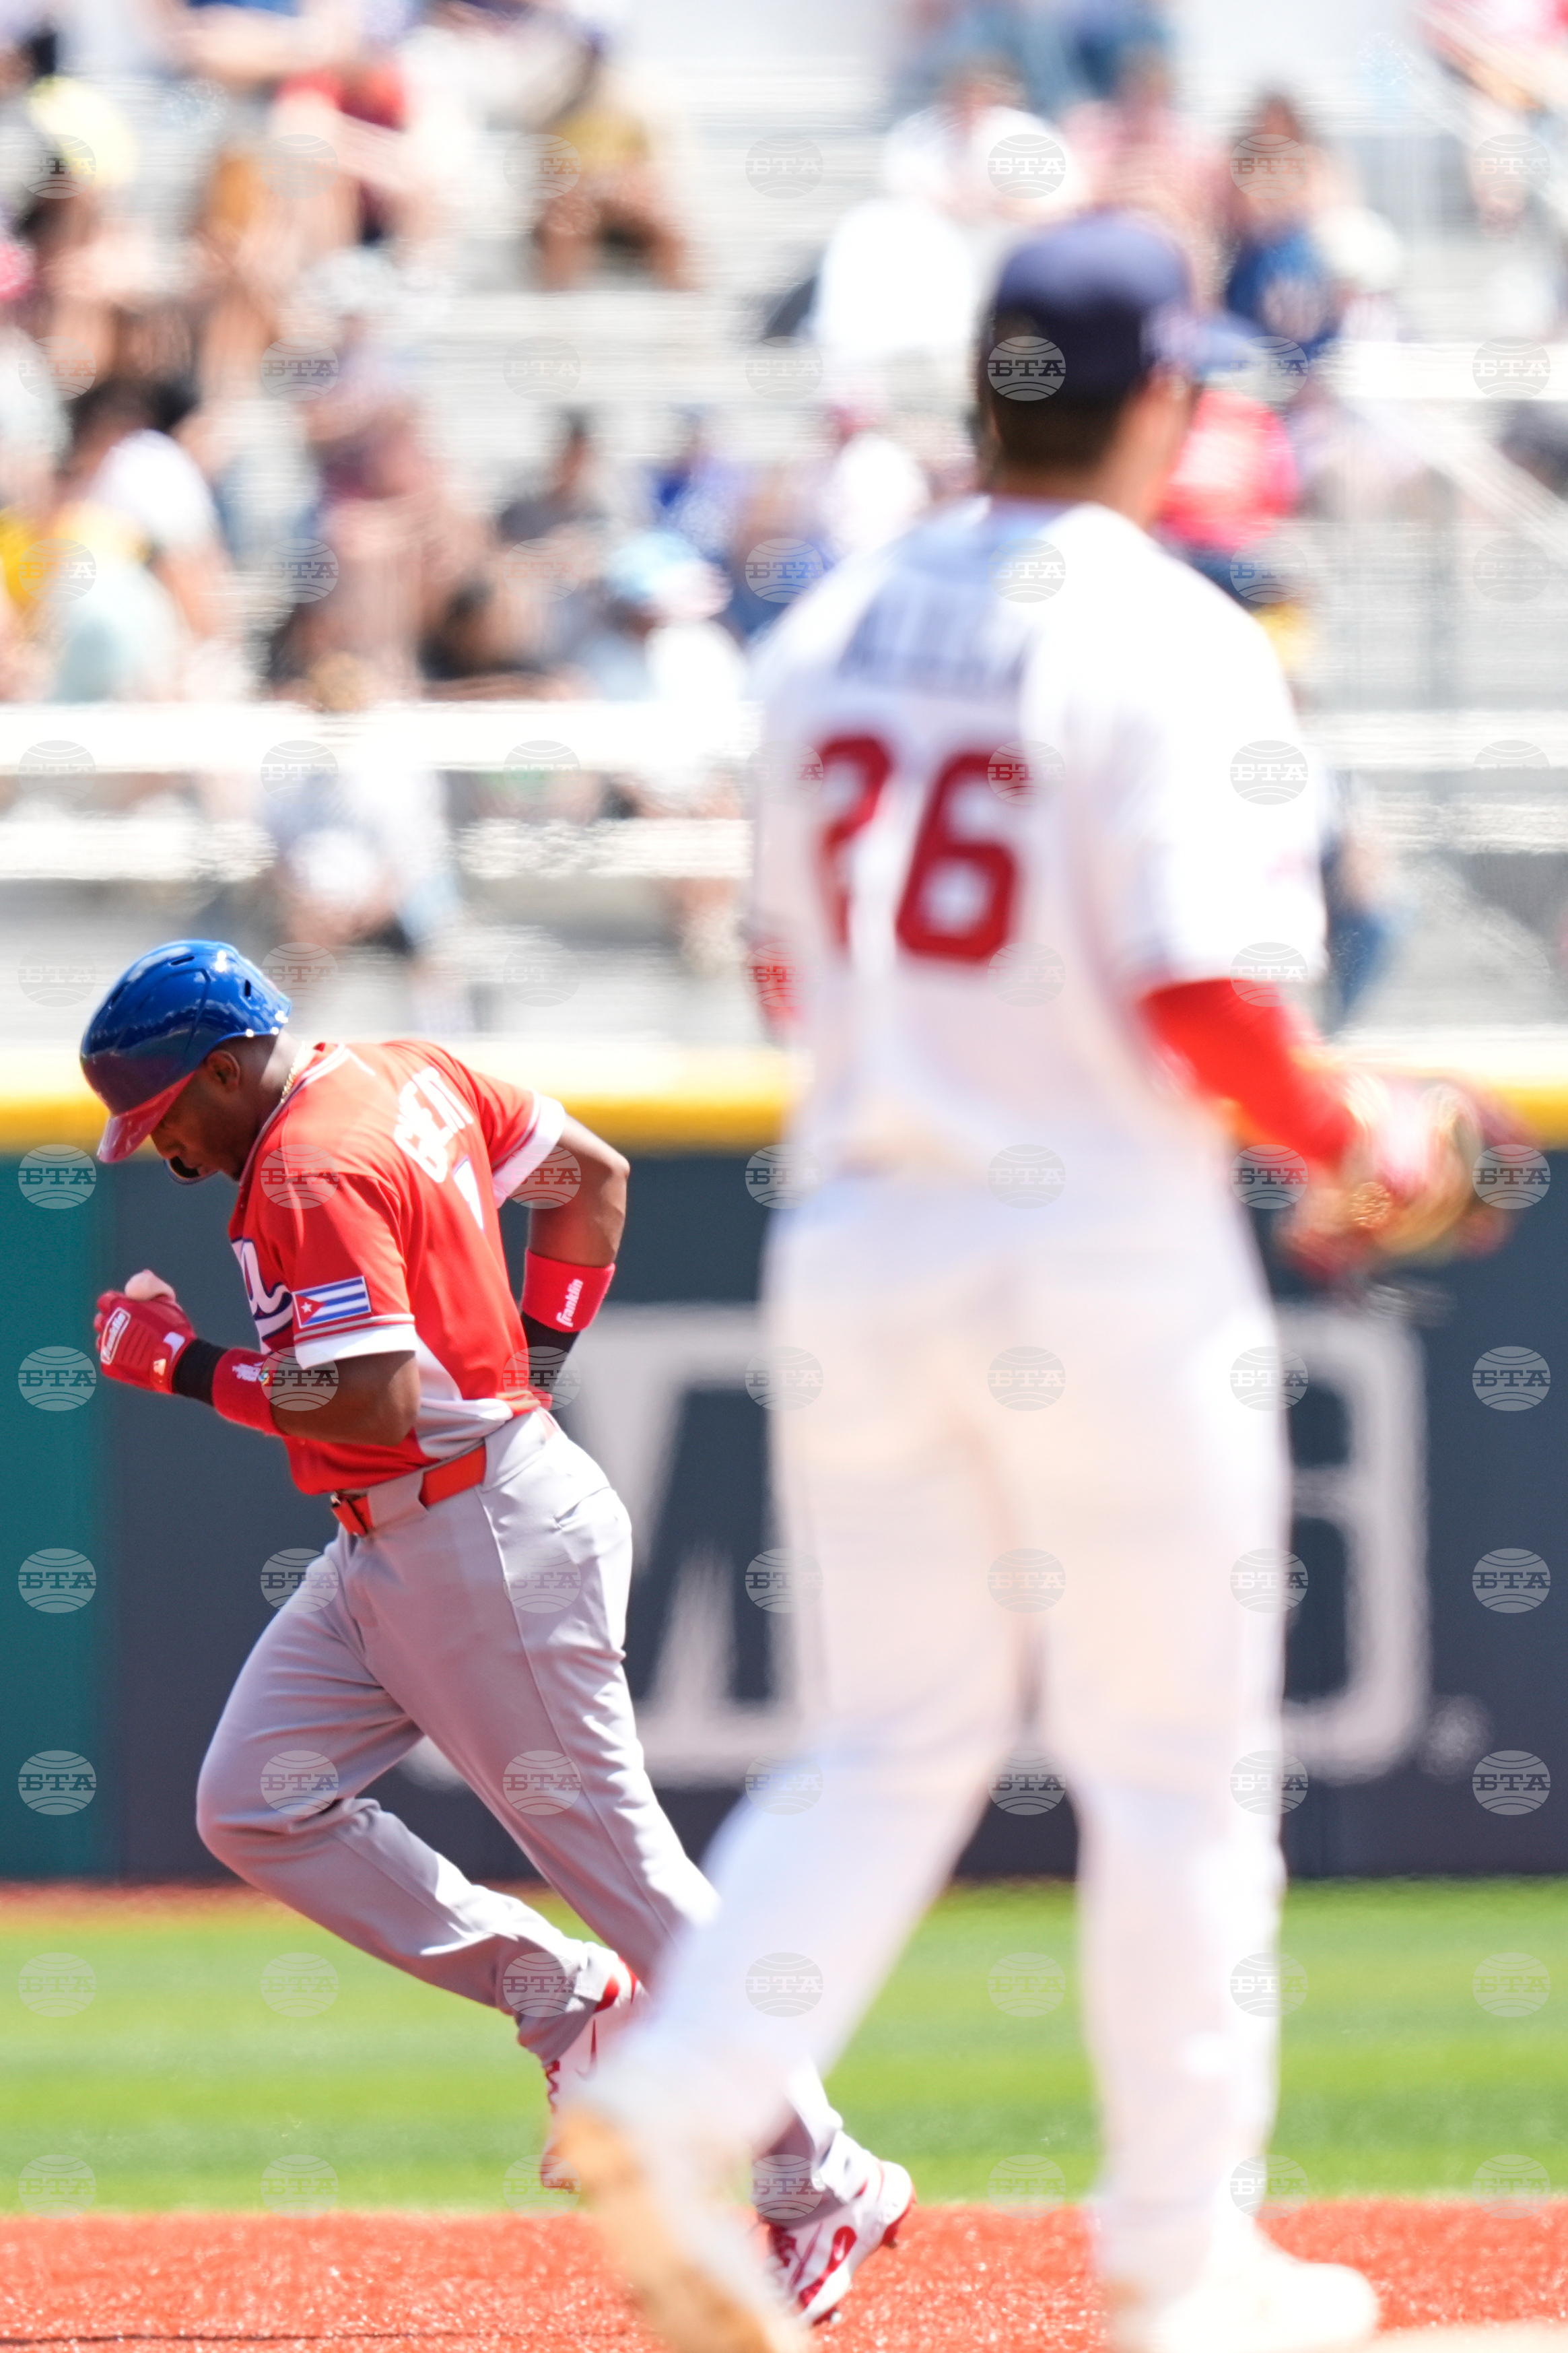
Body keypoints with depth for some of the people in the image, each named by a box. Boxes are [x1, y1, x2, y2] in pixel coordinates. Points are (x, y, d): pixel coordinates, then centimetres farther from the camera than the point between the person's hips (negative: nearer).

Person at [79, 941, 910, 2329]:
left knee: (620, 1865, -4)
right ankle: (566, 2000, 11)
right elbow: (593, 1174, 17)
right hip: (393, 1546, 10)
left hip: (488, 1544, -10)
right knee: (258, 1807, 6)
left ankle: (826, 2189, 3)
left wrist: (187, 1367, -17)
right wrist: (536, 1356, 14)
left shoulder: (311, 1175, -20)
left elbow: (370, 1405, -28)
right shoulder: (409, 1076, 9)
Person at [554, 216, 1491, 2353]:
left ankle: (673, 2101, -8)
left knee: (898, 1742, 12)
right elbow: (1206, 1001, -19)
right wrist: (1355, 1151, -3)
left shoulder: (832, 634, 8)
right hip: (1102, 1255, -6)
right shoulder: (1172, 646, -13)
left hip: (858, 1241, 6)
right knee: (1172, 1766, 5)